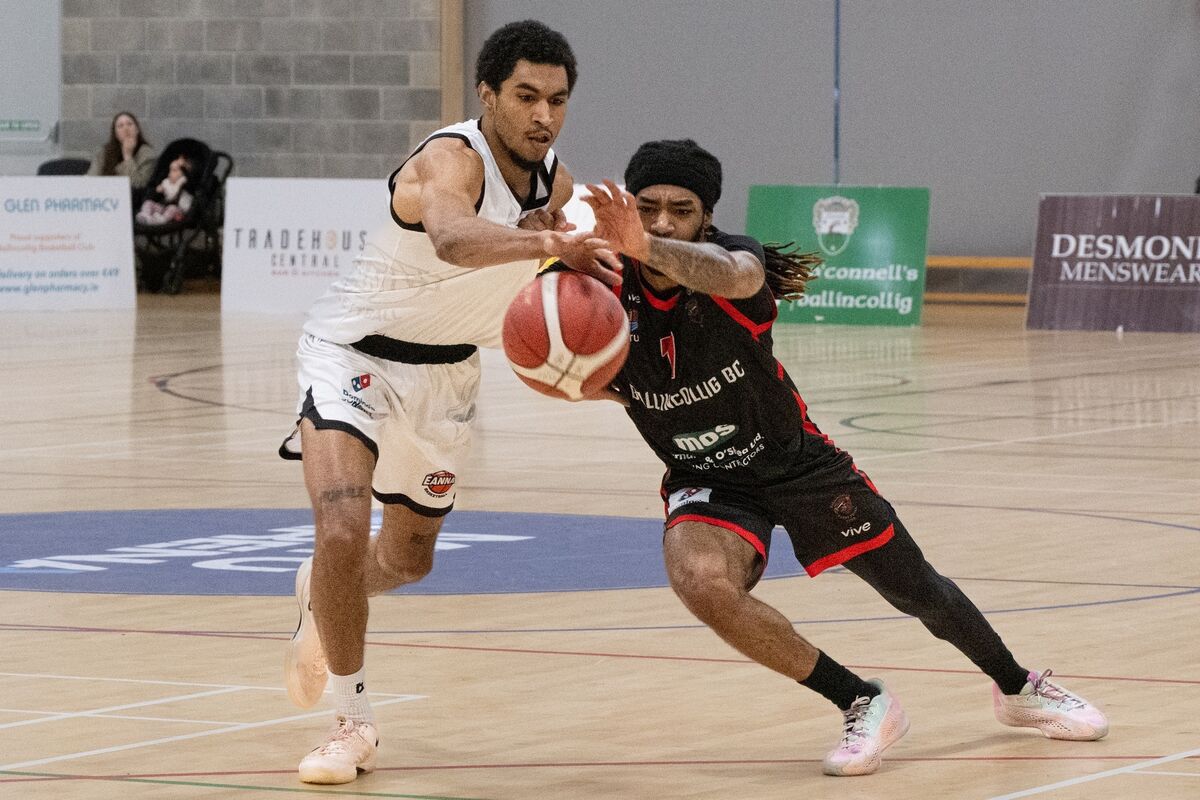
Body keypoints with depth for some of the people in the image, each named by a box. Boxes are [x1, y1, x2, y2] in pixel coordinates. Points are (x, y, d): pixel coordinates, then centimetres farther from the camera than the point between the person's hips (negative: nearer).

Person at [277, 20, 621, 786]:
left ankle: (319, 595, 55)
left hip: (445, 371, 7)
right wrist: (547, 242, -74)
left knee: (409, 557, 20)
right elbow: (453, 239, -56)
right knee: (343, 530, -27)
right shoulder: (452, 159, -30)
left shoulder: (558, 183, -7)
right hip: (355, 351, -7)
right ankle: (354, 723, -8)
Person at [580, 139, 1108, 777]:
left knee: (919, 593, 12)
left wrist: (645, 247, -76)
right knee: (701, 580, -32)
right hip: (707, 482, 1)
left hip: (794, 458, -1)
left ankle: (1017, 688, 45)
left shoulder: (730, 259, -29)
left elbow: (732, 275, -55)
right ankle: (861, 704, -11)